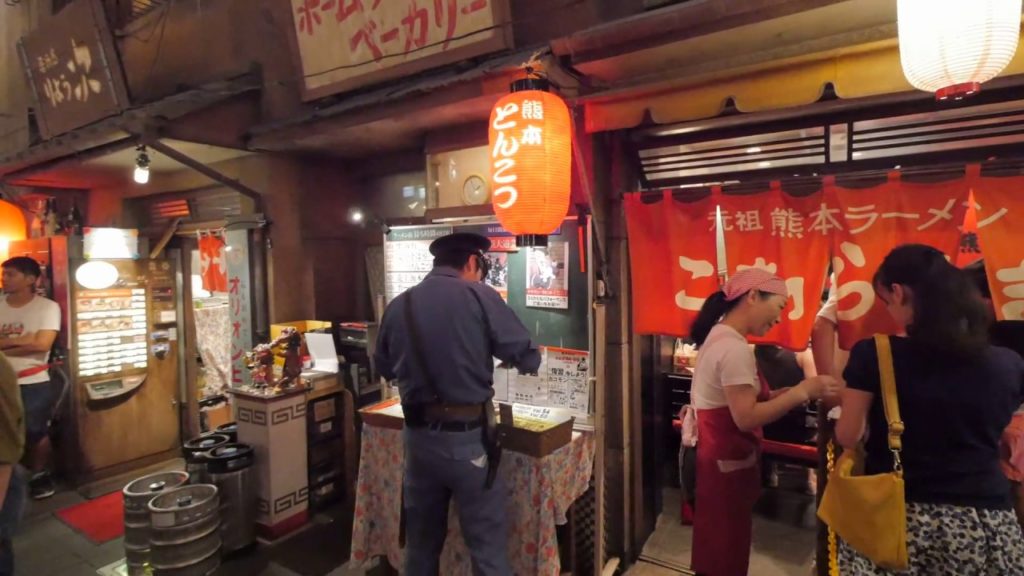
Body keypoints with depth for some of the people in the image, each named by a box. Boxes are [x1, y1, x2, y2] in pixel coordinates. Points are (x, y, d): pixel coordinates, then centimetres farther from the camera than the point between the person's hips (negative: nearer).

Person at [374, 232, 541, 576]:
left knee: (420, 543, 21)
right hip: (468, 437, -4)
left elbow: (384, 368, 15)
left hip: (418, 436, 5)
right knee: (488, 547, 10)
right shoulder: (479, 296, -10)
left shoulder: (398, 305, 2)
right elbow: (528, 359, -9)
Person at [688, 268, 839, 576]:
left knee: (717, 550, 20)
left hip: (717, 457, 9)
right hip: (729, 463, -9)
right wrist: (802, 391, -19)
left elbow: (742, 400, 9)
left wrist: (791, 392, 1)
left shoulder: (718, 335, 9)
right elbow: (746, 417, -24)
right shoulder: (734, 347, -21)